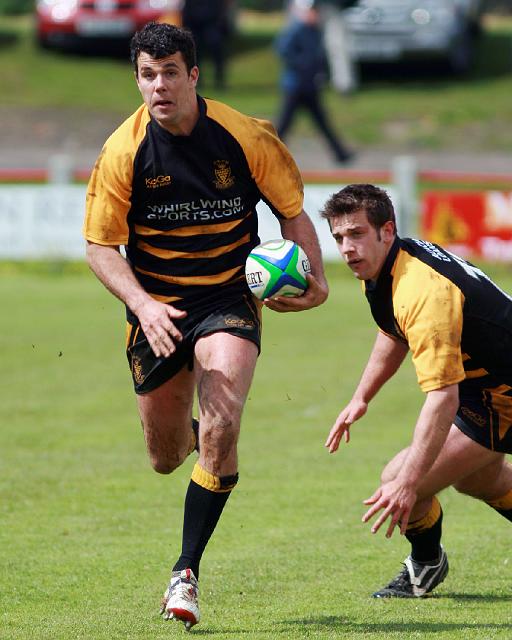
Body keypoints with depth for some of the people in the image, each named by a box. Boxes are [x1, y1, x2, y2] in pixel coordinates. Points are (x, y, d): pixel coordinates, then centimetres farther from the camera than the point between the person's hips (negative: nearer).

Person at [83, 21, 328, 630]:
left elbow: (292, 210, 2)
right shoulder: (122, 152, -11)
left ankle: (186, 573, -13)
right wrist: (142, 304, -24)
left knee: (220, 432, -23)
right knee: (166, 458, 11)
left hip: (230, 299, -2)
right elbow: (101, 245, -7)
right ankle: (196, 433, 50)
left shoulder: (248, 138, -11)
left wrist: (313, 277, -15)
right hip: (155, 307, 2)